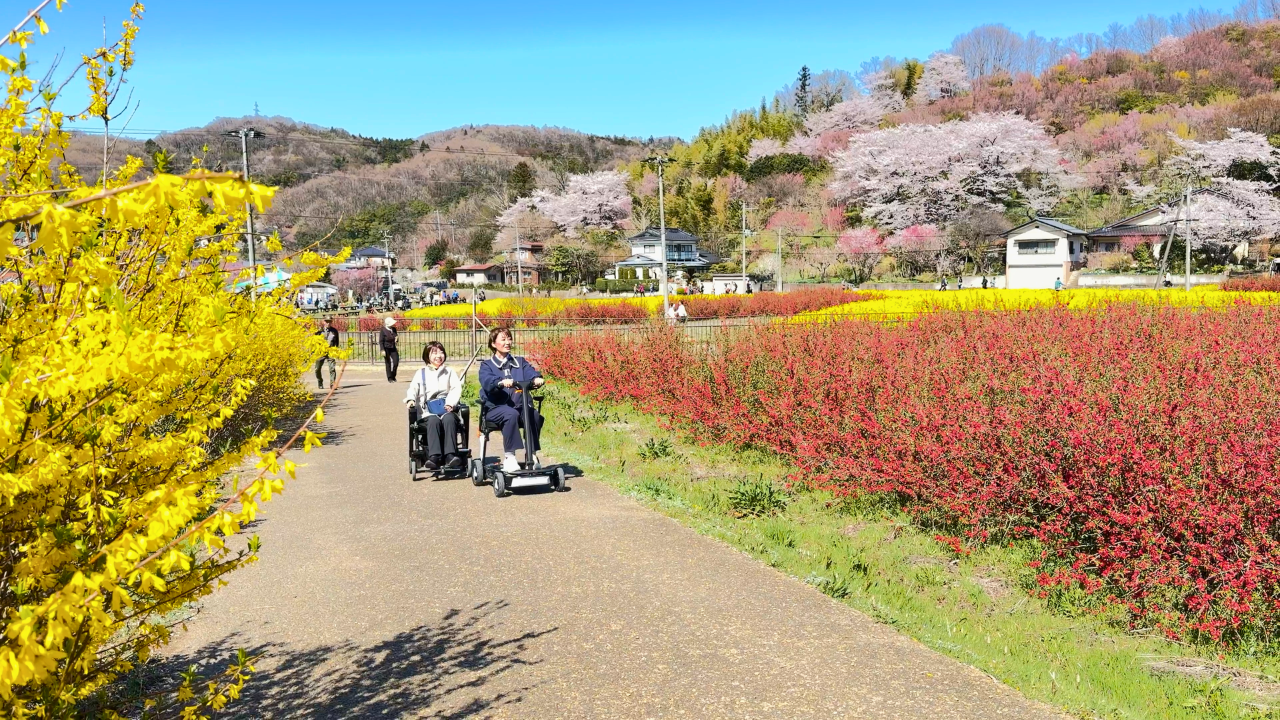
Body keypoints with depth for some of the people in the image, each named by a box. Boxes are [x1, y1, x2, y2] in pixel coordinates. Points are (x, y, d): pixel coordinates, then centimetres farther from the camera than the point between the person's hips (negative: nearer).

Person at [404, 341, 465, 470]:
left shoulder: (449, 371, 21)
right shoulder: (421, 373, 21)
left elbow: (456, 388, 8)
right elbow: (413, 388, 10)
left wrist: (450, 403, -11)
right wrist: (411, 399, -14)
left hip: (446, 408, 0)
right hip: (428, 410, 0)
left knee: (449, 419, -36)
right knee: (434, 420, -36)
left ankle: (450, 456, -45)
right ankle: (434, 457, -48)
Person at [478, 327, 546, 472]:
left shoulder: (520, 362, 22)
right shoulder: (487, 365, 12)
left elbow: (530, 372, 0)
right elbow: (487, 381, -11)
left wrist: (537, 378, -26)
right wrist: (502, 382, -34)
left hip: (520, 405, 3)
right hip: (496, 408, -3)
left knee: (535, 415, -29)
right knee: (511, 414, -35)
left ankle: (532, 455, -17)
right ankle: (509, 457, -29)